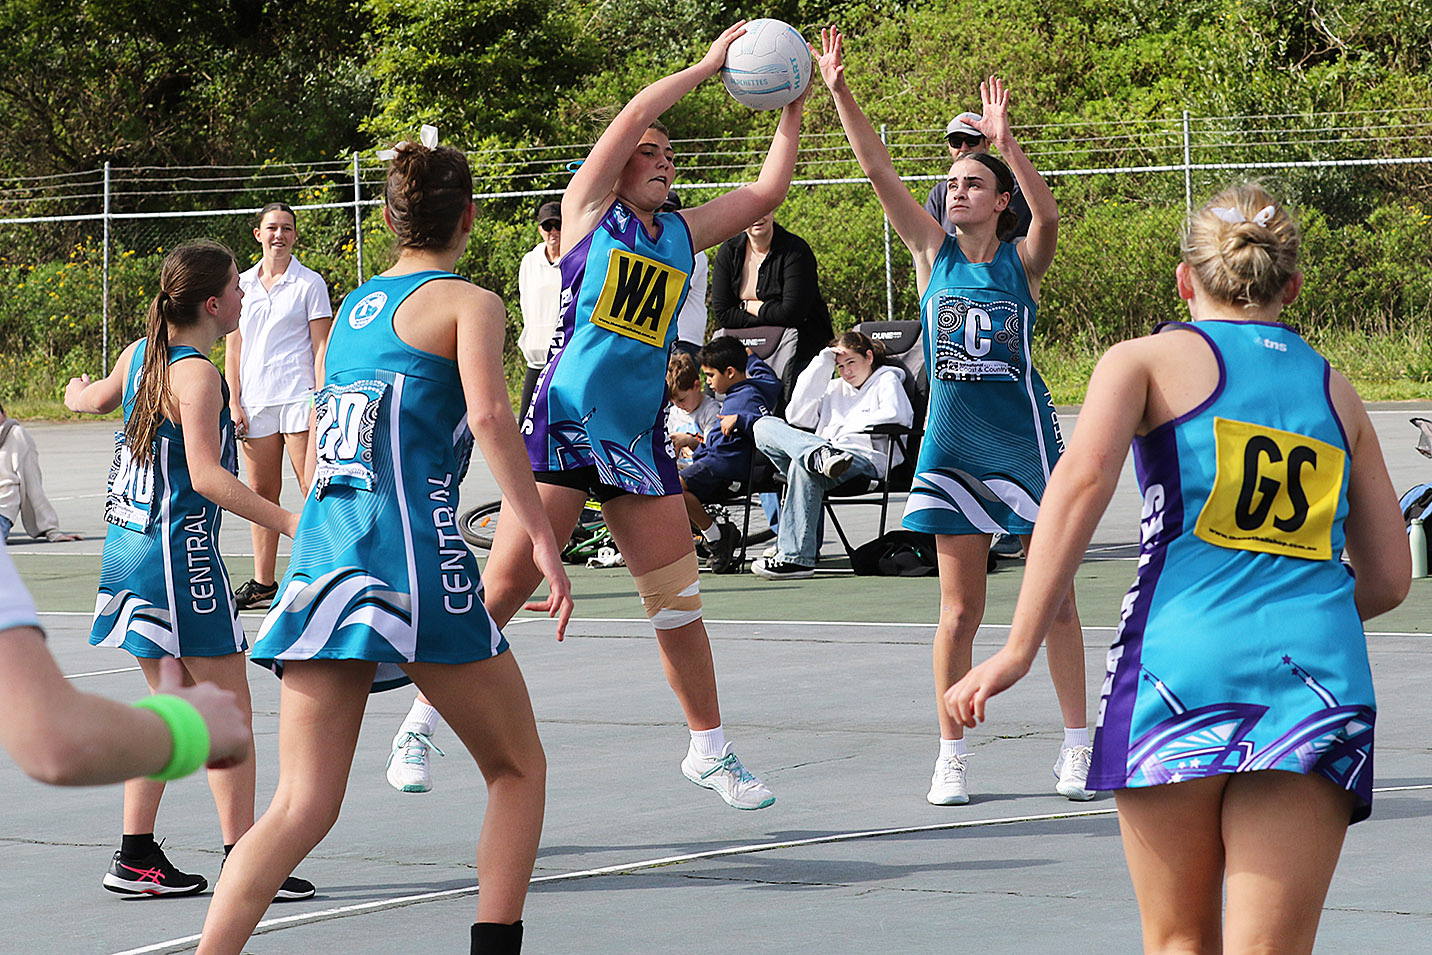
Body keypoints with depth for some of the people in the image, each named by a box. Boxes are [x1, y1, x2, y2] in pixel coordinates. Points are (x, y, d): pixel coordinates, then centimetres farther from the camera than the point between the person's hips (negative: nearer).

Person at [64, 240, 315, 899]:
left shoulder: (139, 355, 10)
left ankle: (137, 857, 16)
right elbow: (205, 475, -25)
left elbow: (93, 398, 31)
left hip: (131, 544, 9)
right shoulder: (196, 373, -16)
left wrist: (80, 392, 55)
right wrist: (287, 522, -29)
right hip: (180, 549, -9)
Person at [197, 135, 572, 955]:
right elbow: (489, 412, -17)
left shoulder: (354, 308, 21)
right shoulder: (469, 303, 2)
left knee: (303, 807, 0)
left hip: (322, 549, 5)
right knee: (519, 769, 13)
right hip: (414, 551, -5)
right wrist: (543, 538, -20)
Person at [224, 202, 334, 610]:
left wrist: (321, 401, -10)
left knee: (316, 489, -9)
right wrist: (234, 402, 6)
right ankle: (262, 584, 11)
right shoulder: (242, 284, 12)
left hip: (299, 398, -4)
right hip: (255, 402, 4)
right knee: (261, 491, 6)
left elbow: (322, 347, -2)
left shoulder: (310, 283, 2)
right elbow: (234, 347, 14)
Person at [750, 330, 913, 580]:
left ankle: (796, 557, -42)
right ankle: (819, 456, -46)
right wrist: (822, 363, 20)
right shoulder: (835, 388, 35)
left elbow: (895, 414, -5)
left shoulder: (887, 380, 19)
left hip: (867, 458, -6)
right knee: (764, 426, -15)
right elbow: (797, 417, 19)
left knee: (802, 466, -37)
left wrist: (843, 428, 0)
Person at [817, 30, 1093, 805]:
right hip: (952, 445, 2)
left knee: (1055, 600, 3)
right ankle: (952, 755, 11)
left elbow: (1048, 215, -25)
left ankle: (1076, 746, 10)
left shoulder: (1022, 263, -3)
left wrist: (1005, 140, -37)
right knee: (959, 610, 5)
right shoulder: (934, 253, 3)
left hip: (1024, 442, -2)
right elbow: (878, 172, -5)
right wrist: (838, 92, -14)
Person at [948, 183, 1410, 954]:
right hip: (1322, 680, 2)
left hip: (1181, 661, -2)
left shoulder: (1145, 360, 11)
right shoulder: (1335, 391, 21)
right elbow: (1388, 578, 21)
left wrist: (1019, 648, -9)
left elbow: (1082, 479, -7)